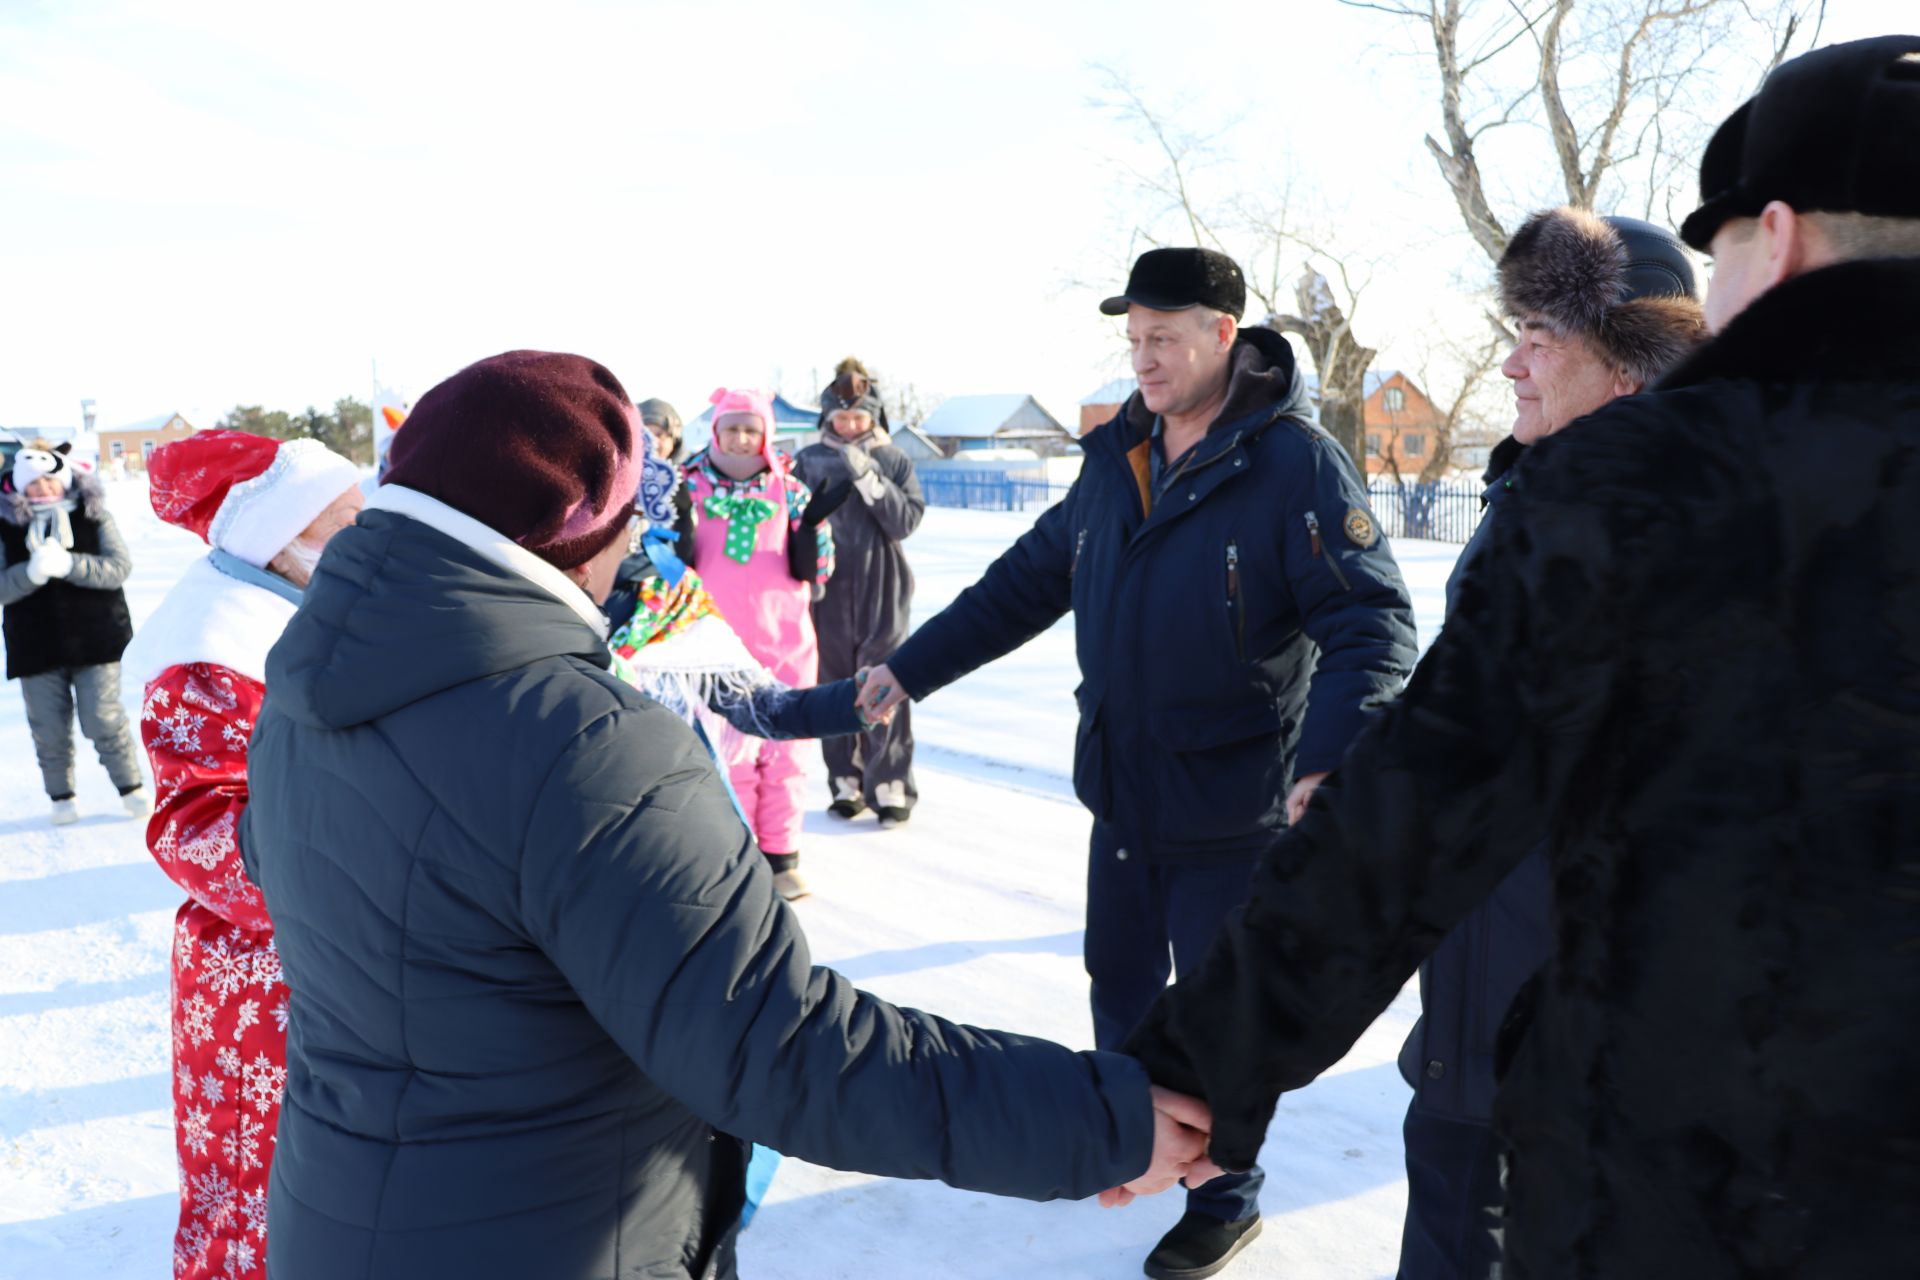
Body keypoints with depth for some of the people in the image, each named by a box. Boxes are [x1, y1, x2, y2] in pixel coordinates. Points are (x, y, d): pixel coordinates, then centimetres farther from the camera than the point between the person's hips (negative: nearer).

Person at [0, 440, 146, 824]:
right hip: (35, 645, 1)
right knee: (49, 728, 8)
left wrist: (68, 564, -27)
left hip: (96, 638, -1)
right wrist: (32, 572, -27)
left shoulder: (94, 515, -2)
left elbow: (119, 566, -12)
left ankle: (131, 787, 17)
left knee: (103, 720, 1)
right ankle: (61, 796, 25)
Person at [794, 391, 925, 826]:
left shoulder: (895, 461, 5)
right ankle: (846, 782, 12)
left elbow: (905, 521, -6)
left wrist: (867, 476, -15)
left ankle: (890, 785, -2)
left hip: (881, 589, -1)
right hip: (826, 589, 1)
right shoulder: (809, 460, 7)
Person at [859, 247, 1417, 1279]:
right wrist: (910, 667, 9)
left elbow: (1374, 625, -22)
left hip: (1233, 809, -6)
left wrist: (1328, 763, -38)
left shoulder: (1296, 465, -16)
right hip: (1120, 788, 6)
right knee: (1118, 980, 21)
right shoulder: (1117, 460, 5)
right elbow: (1030, 581, 12)